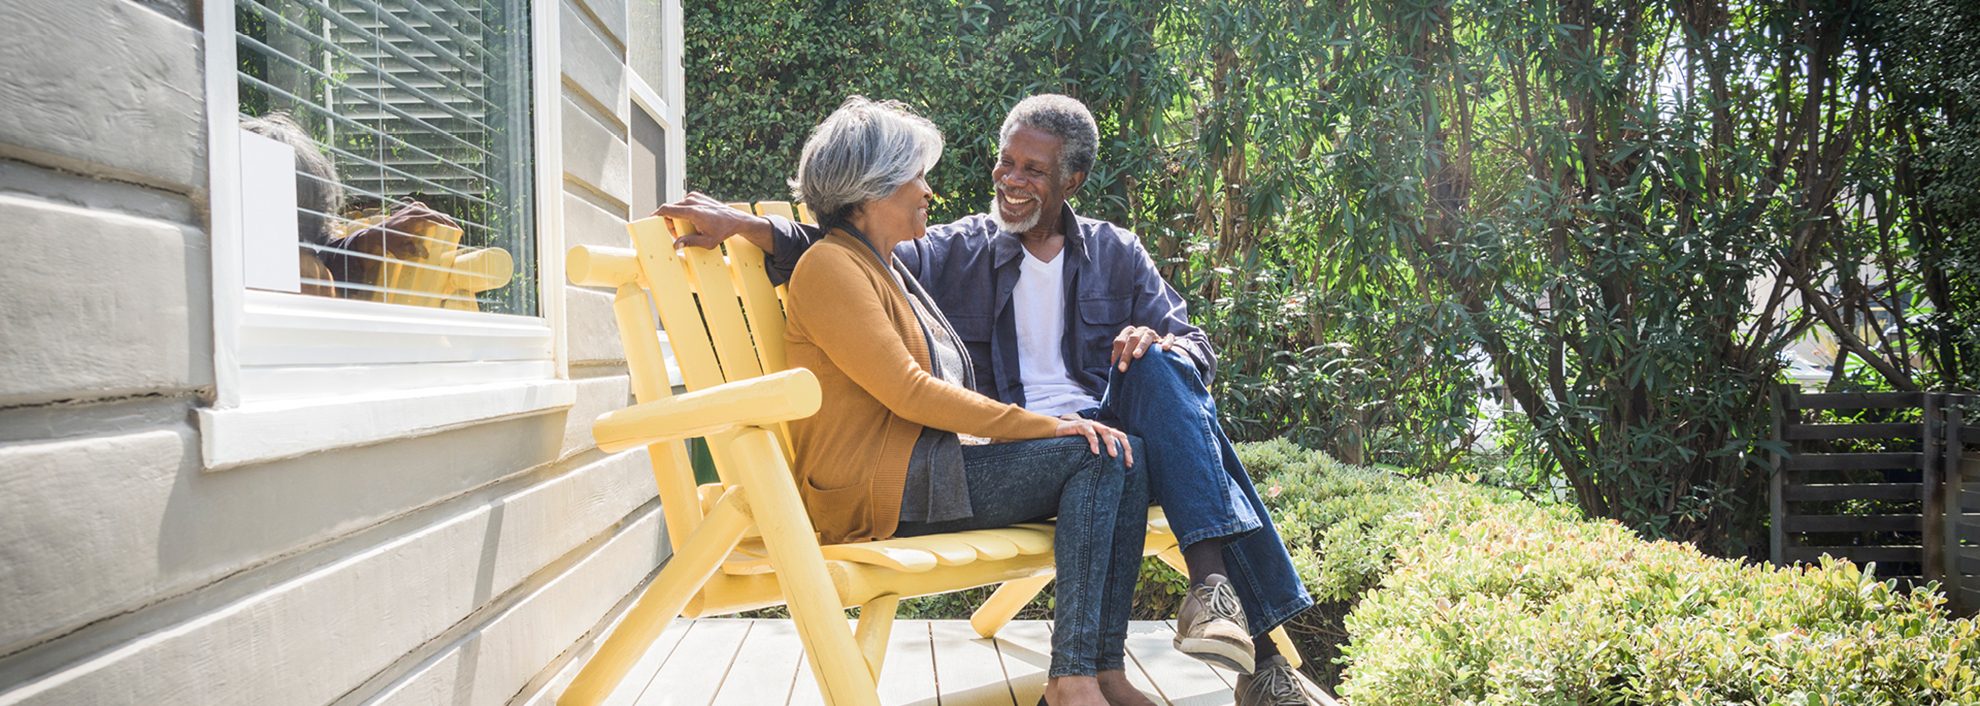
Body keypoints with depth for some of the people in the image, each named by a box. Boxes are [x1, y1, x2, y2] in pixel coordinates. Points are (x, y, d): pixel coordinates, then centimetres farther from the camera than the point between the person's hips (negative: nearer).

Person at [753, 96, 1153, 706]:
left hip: (929, 464, 9)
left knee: (1118, 461, -9)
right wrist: (1044, 425, -14)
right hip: (876, 491, -9)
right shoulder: (830, 266, -6)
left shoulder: (890, 270, 25)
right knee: (1093, 456, -19)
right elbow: (908, 392, -15)